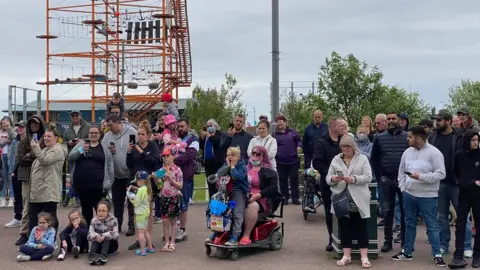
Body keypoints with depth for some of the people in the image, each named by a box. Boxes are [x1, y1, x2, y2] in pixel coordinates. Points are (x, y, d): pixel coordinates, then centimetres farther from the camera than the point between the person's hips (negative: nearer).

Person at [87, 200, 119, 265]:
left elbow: (116, 234, -25)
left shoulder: (113, 220, -10)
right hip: (98, 246, 1)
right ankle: (92, 254, -45)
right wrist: (96, 236, -40)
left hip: (111, 245, -1)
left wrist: (104, 236, -41)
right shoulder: (94, 220, -4)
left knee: (107, 236, -29)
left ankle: (104, 255, -49)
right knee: (96, 235, -26)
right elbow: (89, 235, -17)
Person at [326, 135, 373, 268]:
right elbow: (328, 178, 7)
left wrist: (353, 179, -22)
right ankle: (346, 256, 13)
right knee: (344, 227, 6)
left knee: (361, 227, 0)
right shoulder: (336, 159, 10)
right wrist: (333, 178, -17)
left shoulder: (363, 159, 2)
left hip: (358, 200, -3)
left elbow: (368, 177, -7)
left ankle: (364, 257, 3)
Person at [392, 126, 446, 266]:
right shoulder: (407, 152, 5)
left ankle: (437, 255, 9)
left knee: (432, 226, 2)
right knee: (409, 224, 15)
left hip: (427, 196, -6)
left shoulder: (434, 153, -13)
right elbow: (401, 171, 15)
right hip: (408, 194, 6)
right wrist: (403, 188, 4)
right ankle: (407, 252, 25)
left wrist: (421, 176, -24)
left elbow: (440, 174, -17)